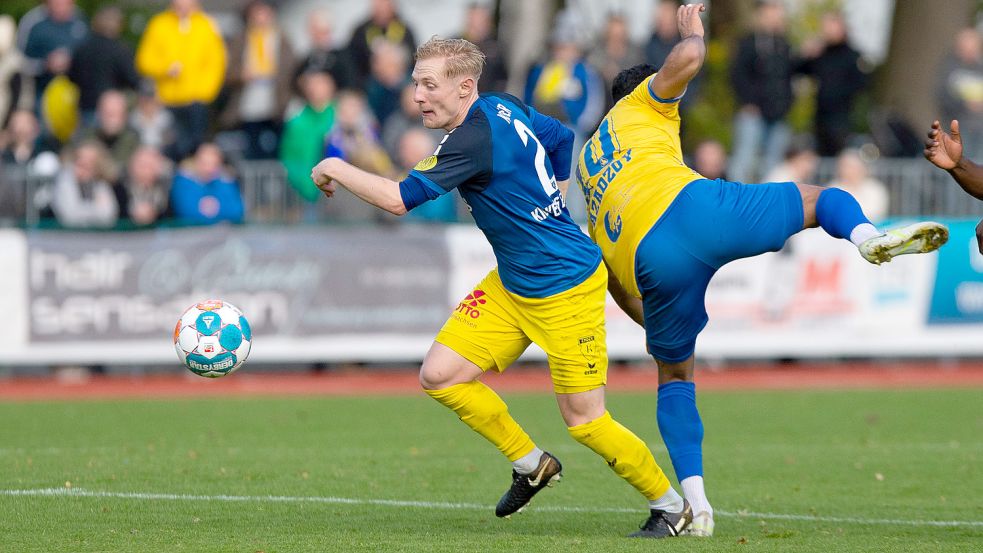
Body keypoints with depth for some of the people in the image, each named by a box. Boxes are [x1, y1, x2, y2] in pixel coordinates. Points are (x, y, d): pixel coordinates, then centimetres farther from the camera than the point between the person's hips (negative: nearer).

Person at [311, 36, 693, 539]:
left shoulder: (474, 140, -25)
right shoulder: (505, 107, 2)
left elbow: (398, 199, -27)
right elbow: (561, 138, 19)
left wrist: (336, 168, -13)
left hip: (565, 289, -9)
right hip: (511, 285, 9)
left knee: (583, 421, -3)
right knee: (440, 375, 0)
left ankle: (670, 505, 18)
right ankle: (531, 465, 18)